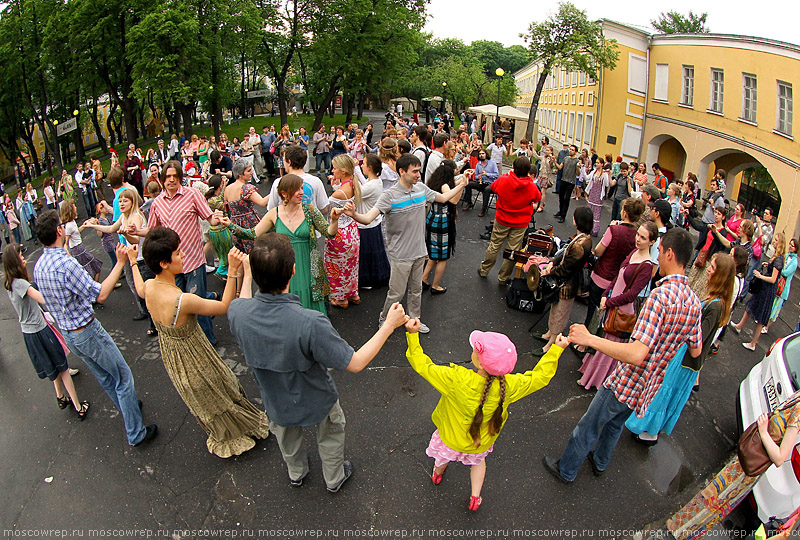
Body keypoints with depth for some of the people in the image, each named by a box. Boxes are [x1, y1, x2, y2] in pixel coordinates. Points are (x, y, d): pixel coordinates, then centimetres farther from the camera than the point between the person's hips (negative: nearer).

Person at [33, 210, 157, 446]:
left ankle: (128, 407, 46)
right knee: (123, 377, 4)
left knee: (104, 376, 26)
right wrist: (120, 264, -22)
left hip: (67, 334, 9)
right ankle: (136, 433, 13)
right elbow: (100, 295, -25)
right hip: (87, 331, -9)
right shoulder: (65, 263, -28)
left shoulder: (38, 266, 2)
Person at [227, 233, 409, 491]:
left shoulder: (237, 312, -30)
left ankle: (296, 474, 65)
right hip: (316, 402, -3)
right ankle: (334, 478, 58)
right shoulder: (310, 324, -44)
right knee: (330, 435, 31)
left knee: (287, 439, 36)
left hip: (275, 401, 4)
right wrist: (389, 325, -24)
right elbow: (355, 363, -31)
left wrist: (247, 274, 12)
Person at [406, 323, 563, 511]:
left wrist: (412, 334, -28)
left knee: (443, 456, 34)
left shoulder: (456, 379, -42)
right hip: (481, 444, 1)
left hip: (451, 438, -1)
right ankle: (475, 497, 48)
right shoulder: (510, 386, -32)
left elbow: (422, 365, -32)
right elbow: (541, 377, -14)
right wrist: (556, 349, -6)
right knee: (478, 461, 37)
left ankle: (437, 474, 64)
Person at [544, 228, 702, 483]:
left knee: (588, 427, 14)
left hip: (627, 383, -8)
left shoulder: (661, 295, -30)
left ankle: (566, 470, 34)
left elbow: (636, 354, -38)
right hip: (650, 385, 8)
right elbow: (695, 351, 11)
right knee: (615, 423, 31)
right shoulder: (694, 302, -3)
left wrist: (590, 339, -34)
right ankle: (599, 462, 53)